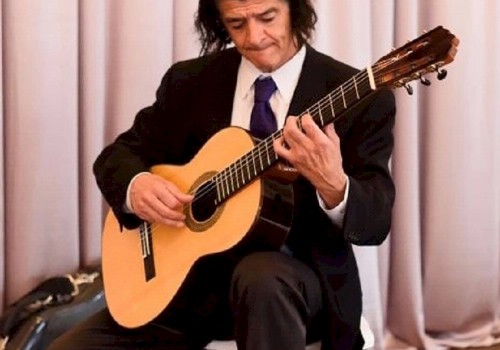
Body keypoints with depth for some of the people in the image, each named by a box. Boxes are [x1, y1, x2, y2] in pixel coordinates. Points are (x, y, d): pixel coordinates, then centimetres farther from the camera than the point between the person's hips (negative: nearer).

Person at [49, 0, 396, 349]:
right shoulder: (189, 80, 5)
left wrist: (334, 185, -36)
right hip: (191, 275, 4)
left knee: (261, 276, -39)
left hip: (298, 274, -3)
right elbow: (118, 154, 11)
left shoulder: (359, 97, -6)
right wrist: (135, 186, -14)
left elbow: (377, 222, -12)